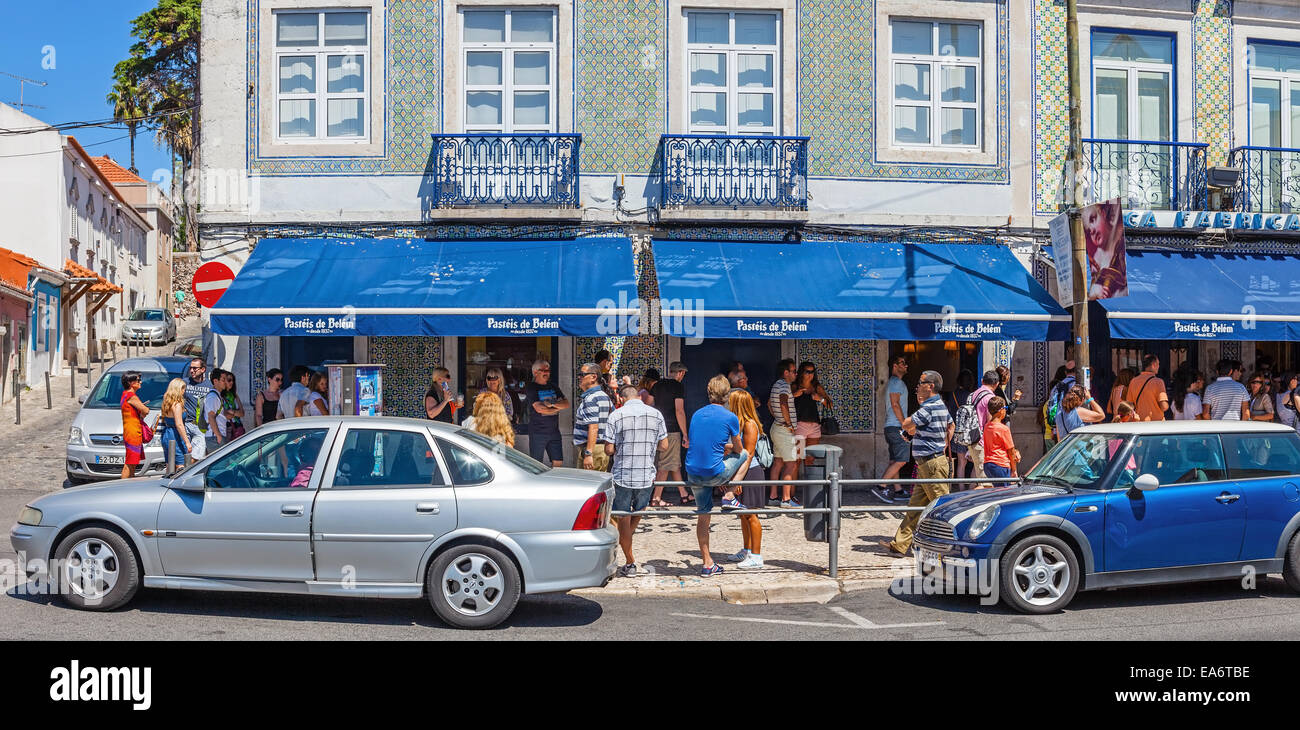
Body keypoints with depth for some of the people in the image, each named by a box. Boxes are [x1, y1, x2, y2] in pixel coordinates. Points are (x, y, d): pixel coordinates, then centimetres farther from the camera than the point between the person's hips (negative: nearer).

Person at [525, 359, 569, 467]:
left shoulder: (553, 387, 15)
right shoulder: (531, 388, -3)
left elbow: (566, 404, 5)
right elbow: (539, 408, -15)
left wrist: (552, 404, -12)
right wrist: (557, 408, -4)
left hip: (554, 431, 5)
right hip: (538, 432, -5)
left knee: (558, 463, 3)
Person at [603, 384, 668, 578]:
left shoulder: (616, 416, -6)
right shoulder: (656, 414, 1)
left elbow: (609, 450, -7)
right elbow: (664, 446, 5)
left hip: (622, 475, -2)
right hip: (646, 476, 2)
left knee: (623, 520, 9)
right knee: (638, 513, 25)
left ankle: (630, 563, 14)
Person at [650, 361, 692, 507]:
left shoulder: (656, 386, 12)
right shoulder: (678, 387, -9)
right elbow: (679, 411, -14)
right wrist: (685, 435, -11)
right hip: (671, 430, -8)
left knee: (676, 464, 16)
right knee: (666, 465, -2)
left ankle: (684, 494, 23)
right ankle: (656, 498, -1)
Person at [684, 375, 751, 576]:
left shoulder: (696, 414, 9)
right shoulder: (730, 418, -6)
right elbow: (738, 449, 6)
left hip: (693, 474, 5)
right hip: (715, 474, -5)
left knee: (703, 516, 16)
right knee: (745, 455, 19)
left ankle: (707, 564, 18)